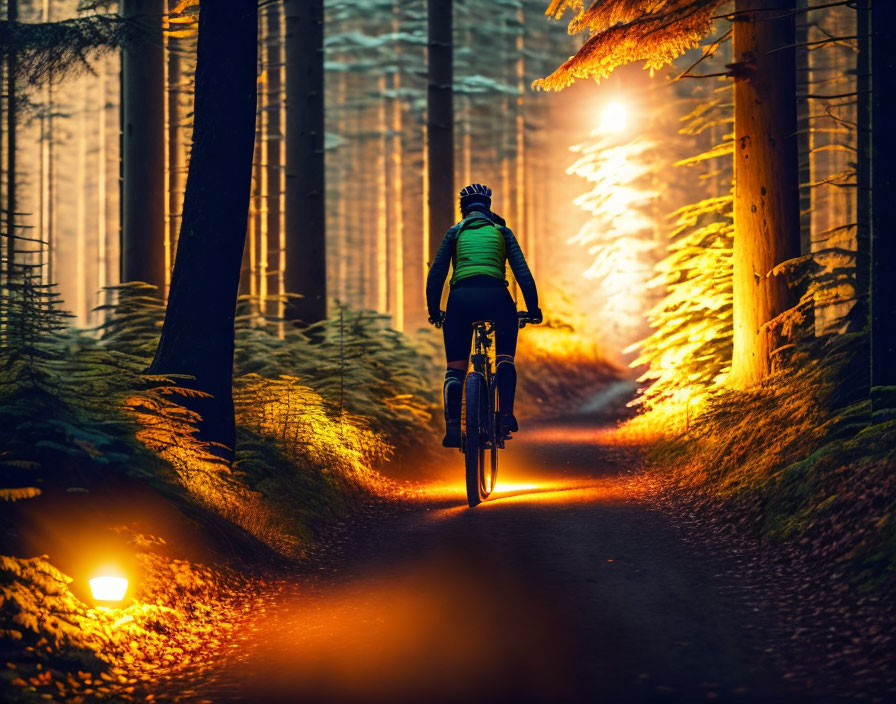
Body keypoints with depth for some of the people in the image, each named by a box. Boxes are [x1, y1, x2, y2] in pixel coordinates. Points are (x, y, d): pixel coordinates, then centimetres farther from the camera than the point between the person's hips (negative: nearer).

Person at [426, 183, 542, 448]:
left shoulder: (455, 233, 21)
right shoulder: (502, 232, 20)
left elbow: (436, 275, 16)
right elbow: (523, 273, 11)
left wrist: (434, 311, 23)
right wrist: (533, 308, 14)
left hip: (461, 298, 0)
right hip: (496, 296, 0)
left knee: (455, 369, 7)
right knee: (505, 358, 19)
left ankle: (452, 426, -11)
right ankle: (506, 414, -1)